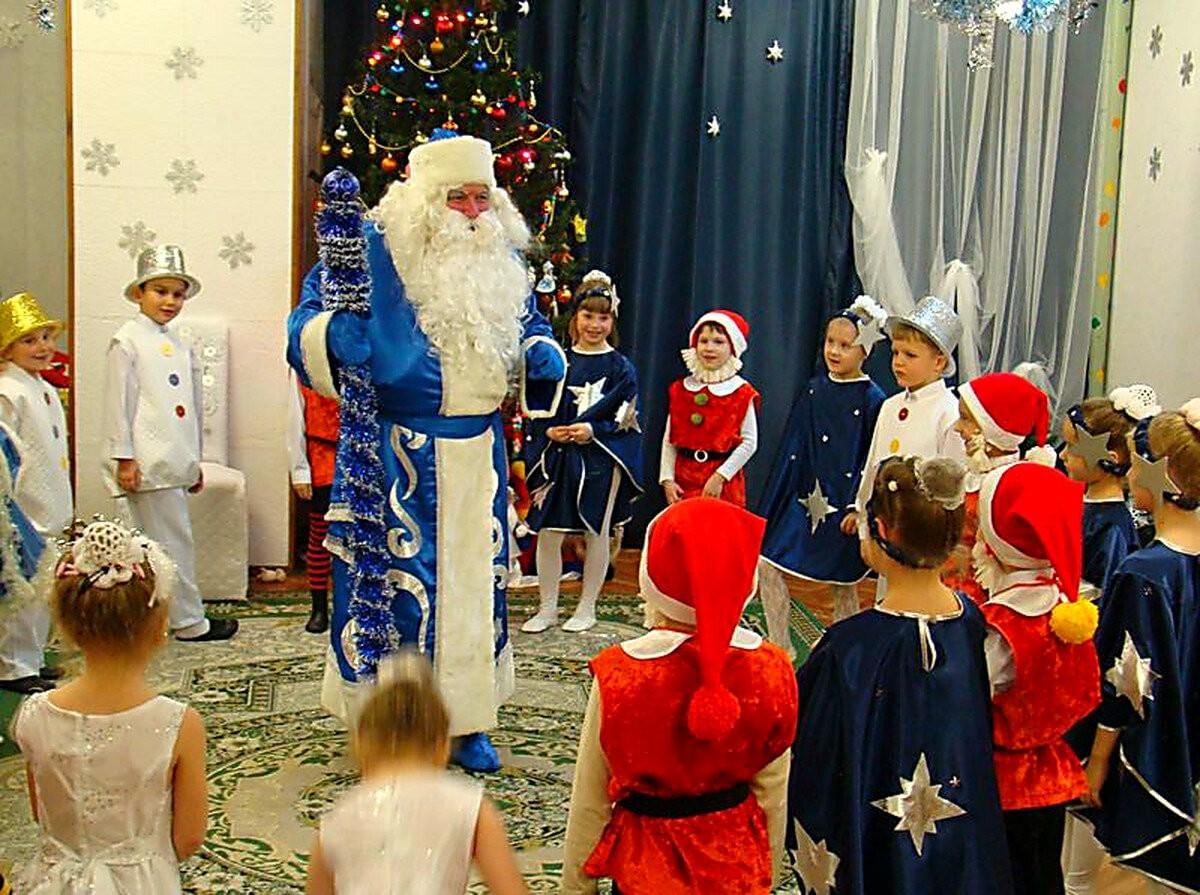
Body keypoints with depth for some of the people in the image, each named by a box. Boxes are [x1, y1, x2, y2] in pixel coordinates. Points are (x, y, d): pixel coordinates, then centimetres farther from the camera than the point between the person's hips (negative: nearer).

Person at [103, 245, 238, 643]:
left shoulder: (180, 344, 17)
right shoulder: (128, 341, -4)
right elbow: (118, 402, -8)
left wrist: (194, 461, 22)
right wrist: (124, 457, -12)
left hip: (174, 461, 7)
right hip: (148, 462, -7)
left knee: (154, 546, 12)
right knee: (175, 541, -4)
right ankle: (190, 622, 5)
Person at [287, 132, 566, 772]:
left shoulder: (503, 256, 8)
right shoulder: (376, 249, -9)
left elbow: (529, 327, 21)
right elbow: (307, 321, -11)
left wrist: (543, 357, -1)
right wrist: (336, 334, -33)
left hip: (478, 453, 5)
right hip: (395, 452, -5)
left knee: (475, 576, 12)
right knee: (393, 575, 0)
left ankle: (467, 720, 27)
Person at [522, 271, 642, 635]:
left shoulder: (620, 366, 1)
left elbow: (626, 417, -4)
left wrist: (593, 430, -17)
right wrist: (549, 430, -10)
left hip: (601, 458, -2)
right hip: (557, 455, 2)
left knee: (596, 532, 5)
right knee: (548, 531, 1)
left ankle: (587, 608, 18)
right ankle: (547, 607, 13)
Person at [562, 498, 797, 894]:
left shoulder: (618, 674, -21)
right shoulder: (769, 669, -14)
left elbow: (589, 802, -12)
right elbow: (773, 795, -4)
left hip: (647, 862, -2)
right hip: (740, 862, 2)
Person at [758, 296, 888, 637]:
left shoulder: (872, 399, -9)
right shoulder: (814, 389, 6)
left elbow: (873, 460, -10)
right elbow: (794, 446, 11)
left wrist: (858, 508, -15)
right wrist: (778, 497, 9)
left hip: (843, 503, -5)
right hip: (805, 495, 5)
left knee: (844, 585, 6)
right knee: (768, 565, -1)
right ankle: (780, 648, 13)